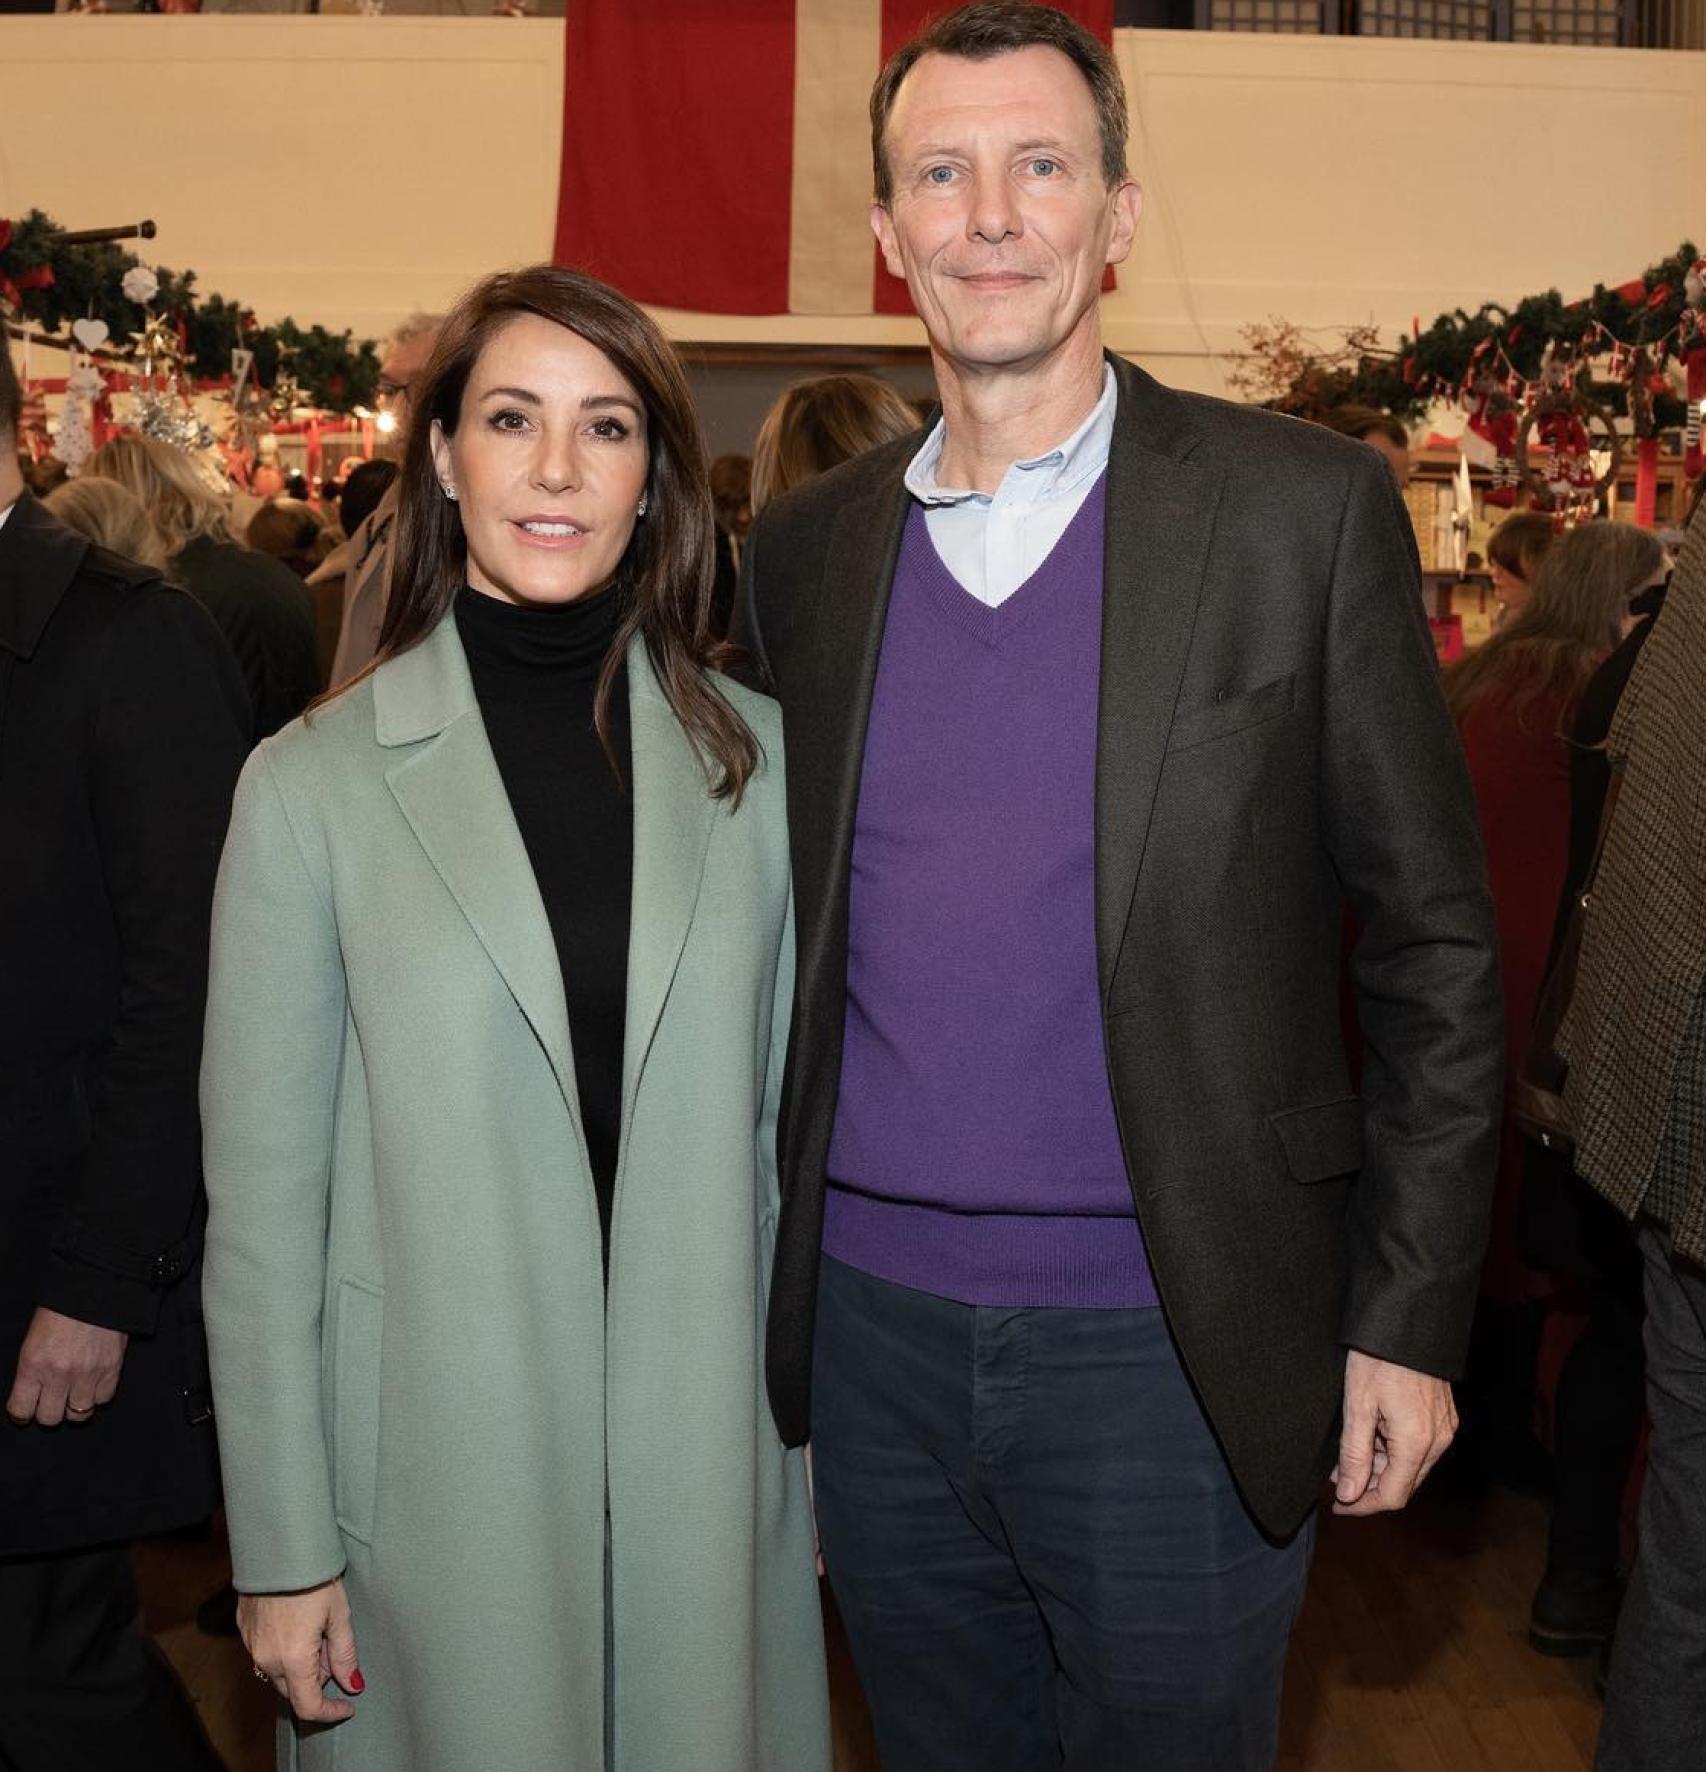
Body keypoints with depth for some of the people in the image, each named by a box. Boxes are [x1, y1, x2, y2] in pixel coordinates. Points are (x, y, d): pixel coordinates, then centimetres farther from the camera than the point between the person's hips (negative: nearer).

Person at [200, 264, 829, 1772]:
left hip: (711, 1466, 2)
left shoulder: (757, 756, 1)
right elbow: (263, 1194, -4)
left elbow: (791, 1117, 5)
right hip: (436, 1476, -2)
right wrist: (282, 1548, -3)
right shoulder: (316, 782, -6)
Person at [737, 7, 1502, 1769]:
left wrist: (1407, 1320, -6)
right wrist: (778, 1271, 10)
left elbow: (1430, 942, -3)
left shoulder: (1303, 509, -5)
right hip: (873, 1329, 4)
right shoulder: (805, 547, 5)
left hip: (1171, 1345, -3)